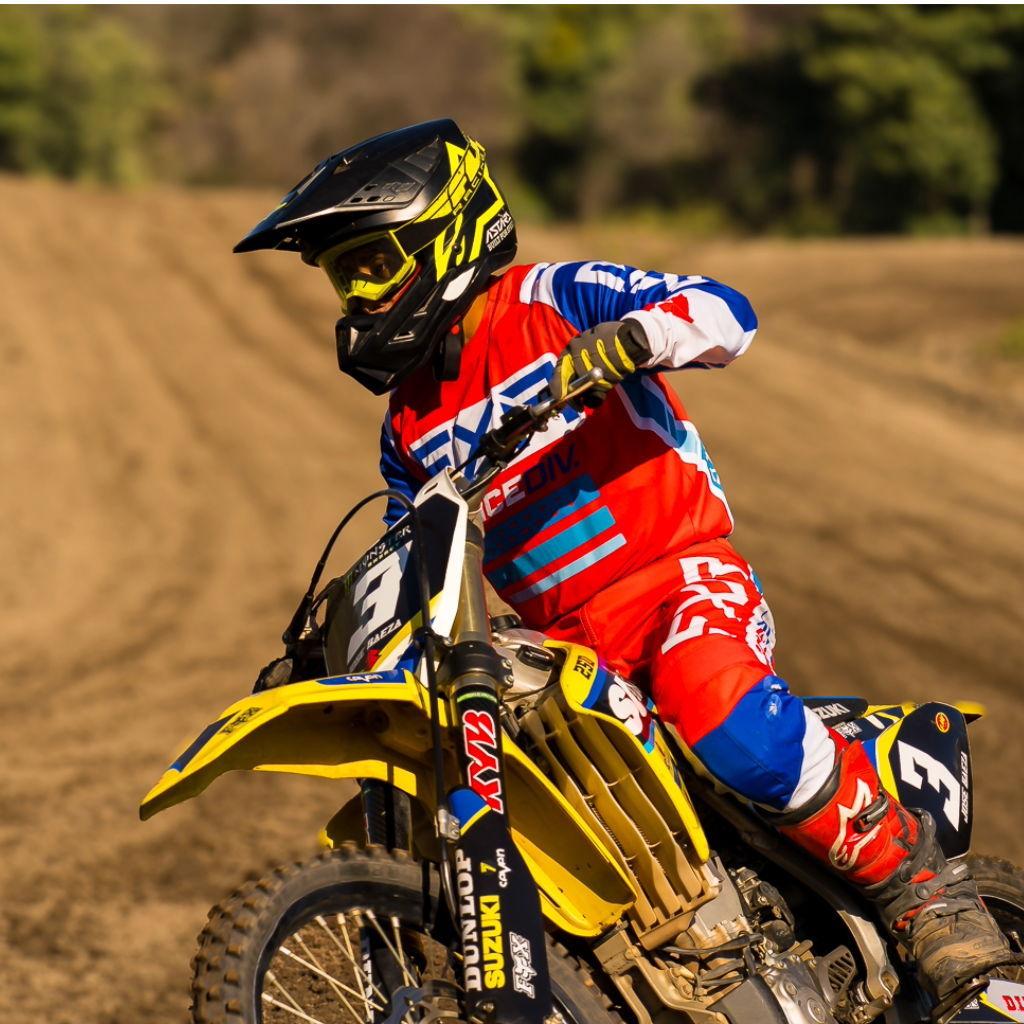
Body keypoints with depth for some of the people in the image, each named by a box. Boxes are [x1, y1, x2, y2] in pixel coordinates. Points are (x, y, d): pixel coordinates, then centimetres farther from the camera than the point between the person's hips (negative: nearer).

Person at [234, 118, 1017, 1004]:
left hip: (684, 574, -7)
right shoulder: (410, 420, 18)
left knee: (718, 706, -39)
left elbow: (725, 312, -15)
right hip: (561, 640, 8)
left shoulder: (555, 301, -2)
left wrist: (628, 336, -34)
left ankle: (918, 881, -26)